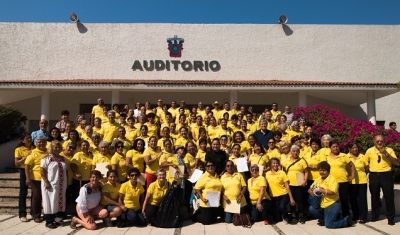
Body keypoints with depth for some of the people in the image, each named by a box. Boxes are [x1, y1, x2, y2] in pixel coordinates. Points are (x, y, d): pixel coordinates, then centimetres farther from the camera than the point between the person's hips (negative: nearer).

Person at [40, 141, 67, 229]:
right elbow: (42, 171, -12)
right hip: (51, 184, -6)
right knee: (50, 202, 1)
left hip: (61, 185, 6)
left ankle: (57, 219, 22)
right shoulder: (46, 158, -9)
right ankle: (49, 221, 11)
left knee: (60, 202, 10)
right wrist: (46, 182, -18)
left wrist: (66, 182, 12)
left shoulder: (62, 158, 12)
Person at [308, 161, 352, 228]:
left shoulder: (332, 179, -15)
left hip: (333, 205, -7)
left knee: (328, 225, -8)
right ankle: (325, 219, 13)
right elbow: (310, 189, 10)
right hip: (322, 205, 7)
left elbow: (333, 192, -27)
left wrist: (320, 190, -24)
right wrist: (311, 191, -14)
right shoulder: (318, 180, 7)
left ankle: (346, 220, 13)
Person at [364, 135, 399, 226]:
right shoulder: (369, 151, 4)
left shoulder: (389, 150, 2)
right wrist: (370, 170, 3)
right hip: (374, 176, 1)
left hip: (386, 175, -1)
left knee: (389, 196, 0)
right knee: (374, 196, 11)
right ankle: (374, 215, 24)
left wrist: (386, 154, -18)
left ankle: (390, 218, 11)